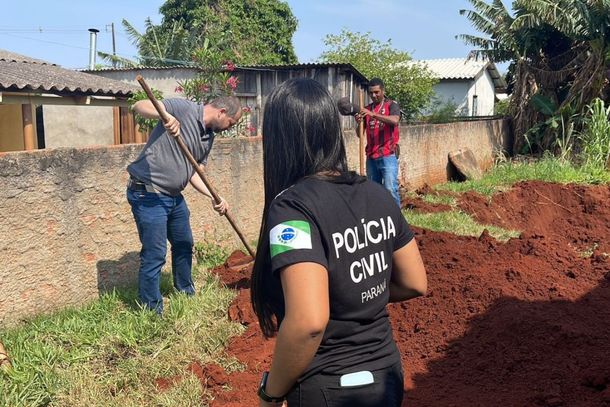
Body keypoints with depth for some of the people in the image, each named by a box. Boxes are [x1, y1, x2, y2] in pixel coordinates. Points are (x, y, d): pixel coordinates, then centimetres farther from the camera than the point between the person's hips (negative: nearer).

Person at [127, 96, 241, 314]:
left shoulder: (209, 137, 9)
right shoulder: (183, 108, -15)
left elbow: (194, 173, 12)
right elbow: (139, 106, -24)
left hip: (174, 196, 9)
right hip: (148, 195, -9)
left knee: (184, 245, 23)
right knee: (154, 255, -6)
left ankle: (186, 293, 44)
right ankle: (152, 312, 7)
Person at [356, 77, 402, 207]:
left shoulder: (391, 105, 1)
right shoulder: (367, 109, 15)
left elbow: (395, 120, -21)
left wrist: (373, 114, -28)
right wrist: (359, 122, -10)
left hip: (388, 155, -5)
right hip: (371, 156, 5)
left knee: (390, 189, -11)